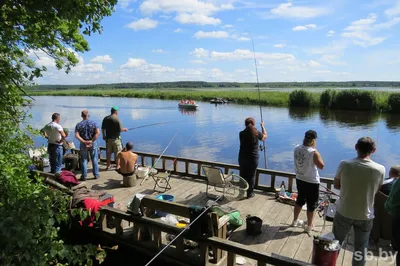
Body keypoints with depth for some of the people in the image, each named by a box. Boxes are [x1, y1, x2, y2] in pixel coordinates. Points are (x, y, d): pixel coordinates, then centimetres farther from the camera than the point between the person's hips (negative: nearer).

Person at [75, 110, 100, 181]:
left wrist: (84, 141, -14)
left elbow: (76, 135, -14)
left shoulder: (79, 124, -3)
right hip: (93, 143, 0)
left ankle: (84, 176, 12)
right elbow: (98, 132, -15)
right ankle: (96, 174, 15)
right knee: (94, 159, 10)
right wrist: (92, 140, -14)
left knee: (84, 160, 8)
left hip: (83, 144, 0)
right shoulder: (93, 123, -3)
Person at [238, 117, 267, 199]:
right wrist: (262, 126, 25)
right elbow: (265, 136, 12)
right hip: (253, 158, -2)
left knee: (242, 176, 13)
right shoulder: (257, 133, -9)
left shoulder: (242, 133, -6)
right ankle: (250, 194, 18)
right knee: (251, 176, 10)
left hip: (242, 157, 2)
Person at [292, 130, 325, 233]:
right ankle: (309, 226, 28)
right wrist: (315, 149, -11)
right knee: (311, 205, 13)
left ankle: (295, 221, 39)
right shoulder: (313, 152, -26)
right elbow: (321, 166, -13)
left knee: (299, 200, 24)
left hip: (299, 180, 6)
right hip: (312, 182, -6)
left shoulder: (296, 148, -6)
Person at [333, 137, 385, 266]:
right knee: (361, 249, 21)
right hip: (365, 216, 0)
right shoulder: (380, 169, -15)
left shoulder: (344, 164, -17)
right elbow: (376, 190, 2)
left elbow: (336, 185, -3)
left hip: (344, 213, 0)